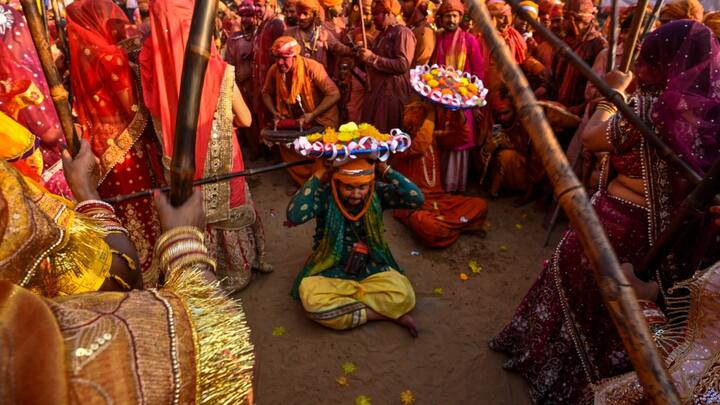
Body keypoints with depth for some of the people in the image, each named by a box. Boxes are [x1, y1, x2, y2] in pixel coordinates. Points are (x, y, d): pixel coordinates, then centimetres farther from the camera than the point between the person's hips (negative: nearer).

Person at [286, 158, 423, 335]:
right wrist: (317, 175, -30)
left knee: (404, 297, -25)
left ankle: (340, 299, -9)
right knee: (312, 302, -32)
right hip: (331, 272, 0)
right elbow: (294, 216, -36)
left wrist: (384, 169, -24)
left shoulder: (377, 192, -11)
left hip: (371, 269, 1)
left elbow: (416, 198, -24)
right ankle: (386, 314, -17)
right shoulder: (324, 195, -18)